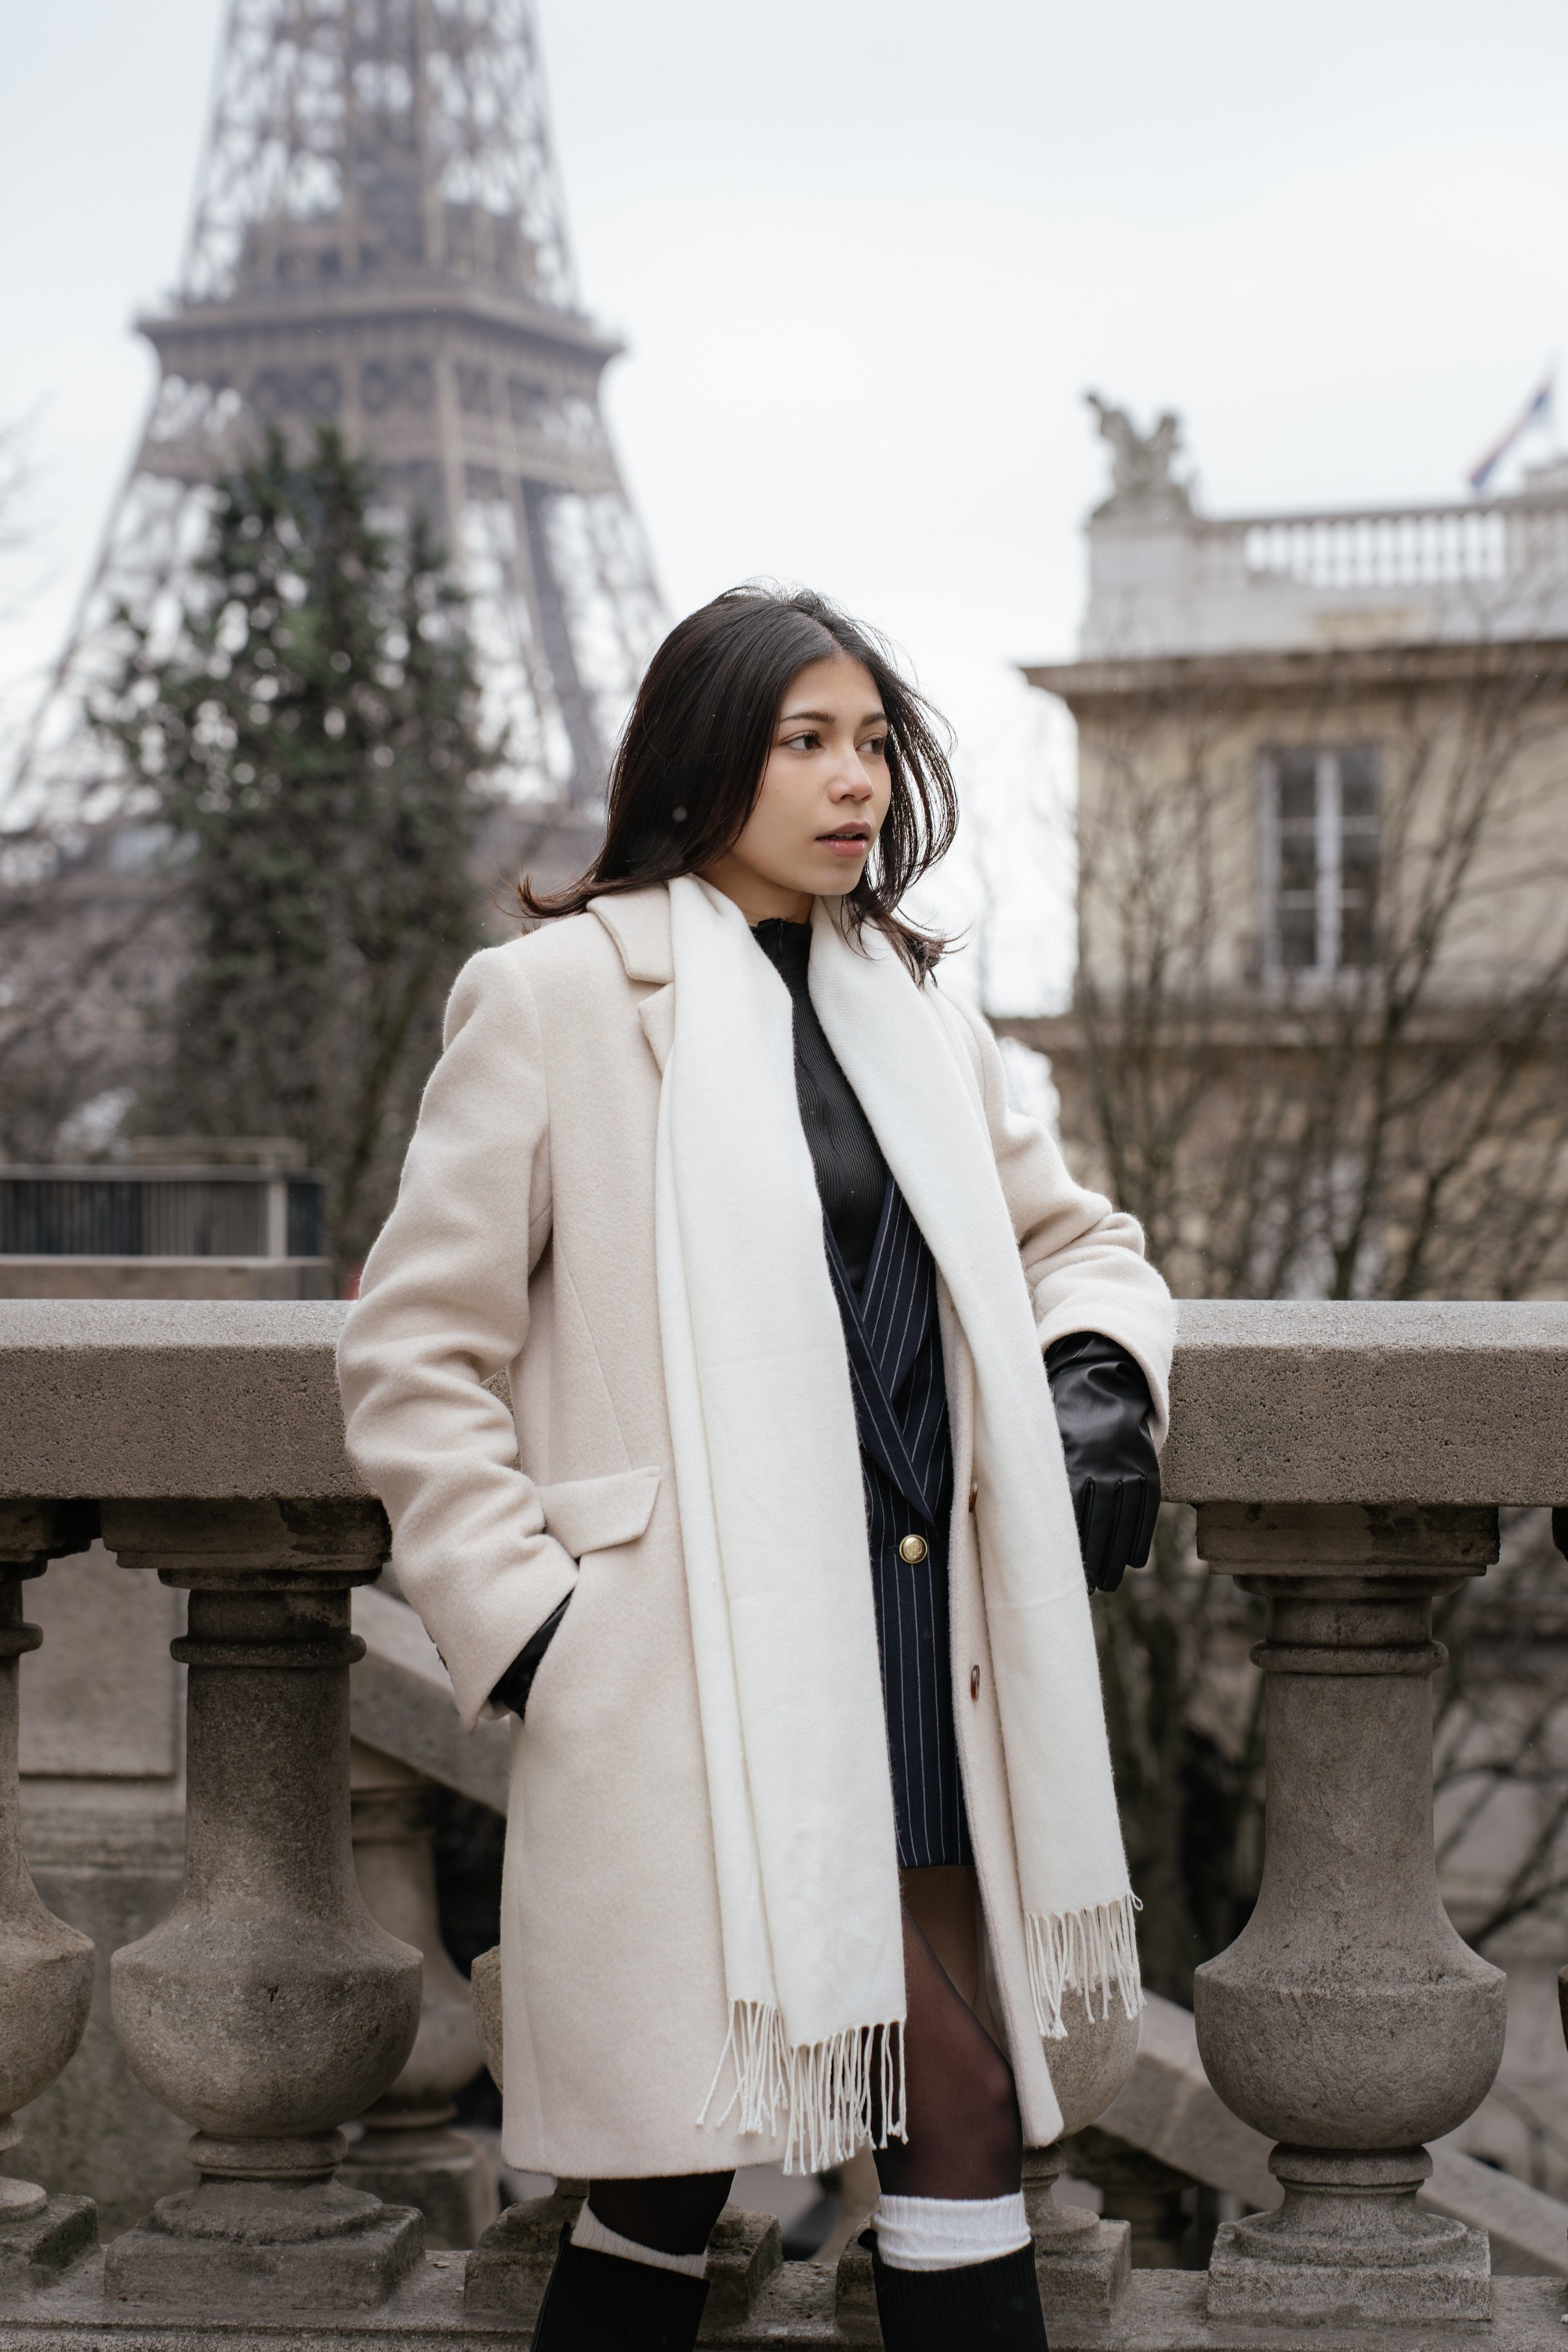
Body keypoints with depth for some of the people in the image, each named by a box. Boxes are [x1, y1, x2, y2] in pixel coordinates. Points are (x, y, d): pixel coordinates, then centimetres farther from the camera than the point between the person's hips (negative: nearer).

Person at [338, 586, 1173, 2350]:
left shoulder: (914, 1014, 17)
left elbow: (1071, 1235, 29)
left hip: (923, 1665, 6)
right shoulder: (555, 994, -2)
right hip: (710, 1680, -6)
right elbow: (412, 1353, -2)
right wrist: (525, 1624, -10)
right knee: (955, 2112, -8)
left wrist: (1101, 1373, 6)